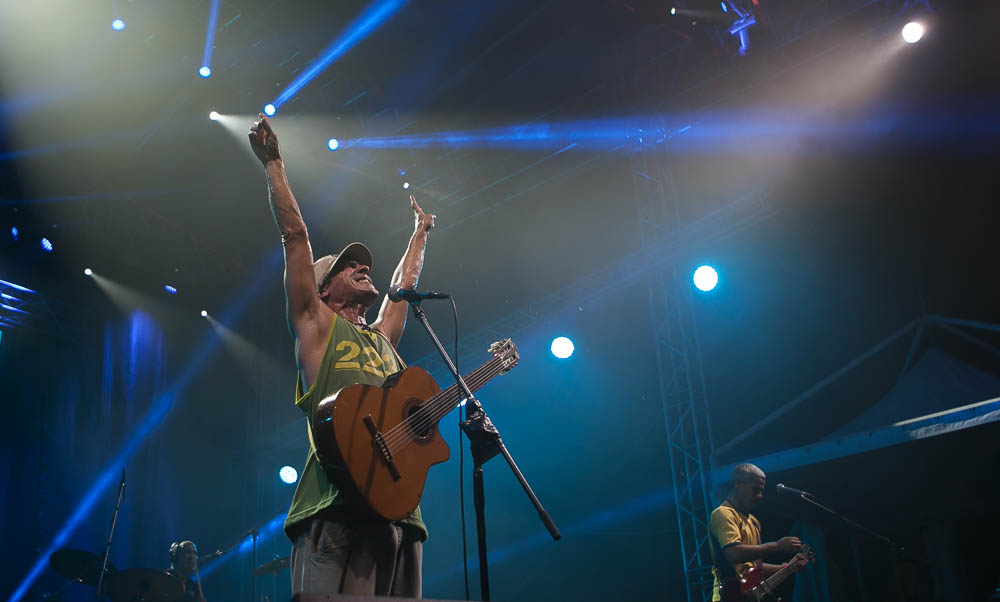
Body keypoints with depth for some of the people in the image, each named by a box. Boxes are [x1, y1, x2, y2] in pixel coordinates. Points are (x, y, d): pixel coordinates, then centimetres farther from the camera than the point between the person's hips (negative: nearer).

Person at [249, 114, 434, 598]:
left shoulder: (383, 338, 29)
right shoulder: (316, 326, 13)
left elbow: (404, 284, 45)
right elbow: (295, 236, 12)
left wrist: (420, 232, 58)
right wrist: (273, 164, 16)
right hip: (339, 507, -6)